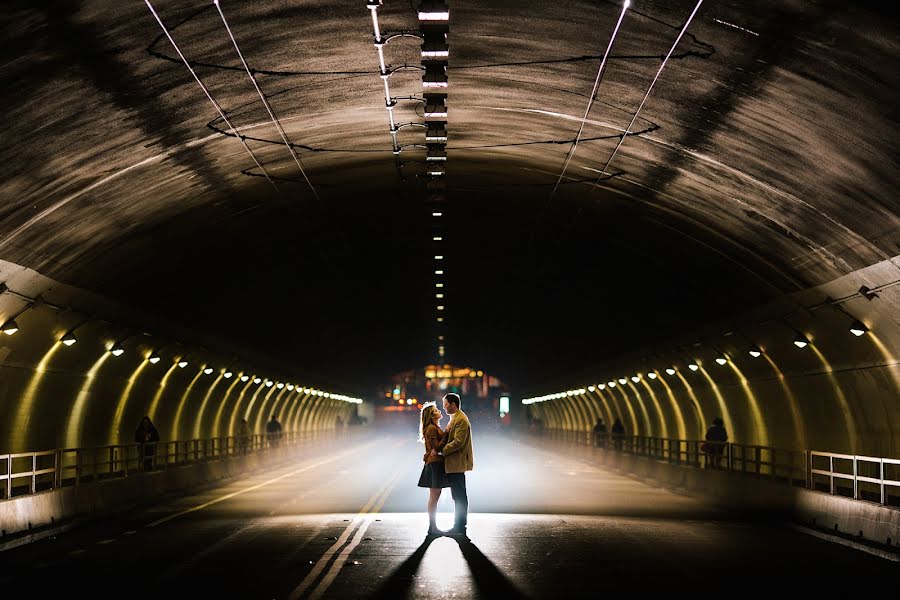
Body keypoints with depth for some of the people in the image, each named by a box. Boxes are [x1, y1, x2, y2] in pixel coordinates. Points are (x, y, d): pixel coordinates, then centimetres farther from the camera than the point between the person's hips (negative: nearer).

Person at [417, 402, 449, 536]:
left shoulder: (435, 427, 19)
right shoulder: (431, 428, -13)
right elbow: (437, 447, -18)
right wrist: (446, 434, -18)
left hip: (436, 463, 10)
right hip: (434, 463, -10)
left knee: (434, 497, 11)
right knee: (434, 496, -7)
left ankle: (433, 526, 14)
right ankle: (432, 527, -5)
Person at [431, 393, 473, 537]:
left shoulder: (461, 420, -15)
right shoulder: (454, 419, 19)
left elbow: (458, 442, -22)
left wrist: (440, 452, -17)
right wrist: (438, 449, 5)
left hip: (457, 463, -11)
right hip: (453, 463, 11)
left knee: (459, 496, -6)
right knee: (458, 496, 13)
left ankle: (460, 527, -2)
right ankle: (459, 526, 17)